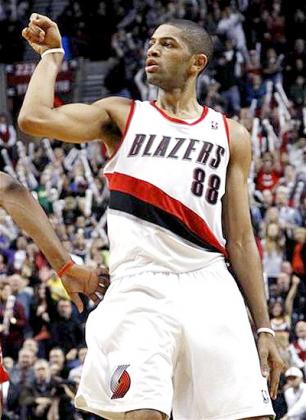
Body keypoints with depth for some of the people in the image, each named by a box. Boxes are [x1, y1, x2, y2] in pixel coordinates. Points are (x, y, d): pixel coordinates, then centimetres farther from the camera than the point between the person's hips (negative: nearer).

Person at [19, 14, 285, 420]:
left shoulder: (230, 136, 16)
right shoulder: (122, 116, 13)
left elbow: (240, 240, 14)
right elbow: (35, 118, -4)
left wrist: (264, 328, 9)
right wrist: (52, 55, 10)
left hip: (210, 287, 2)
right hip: (140, 286, -2)